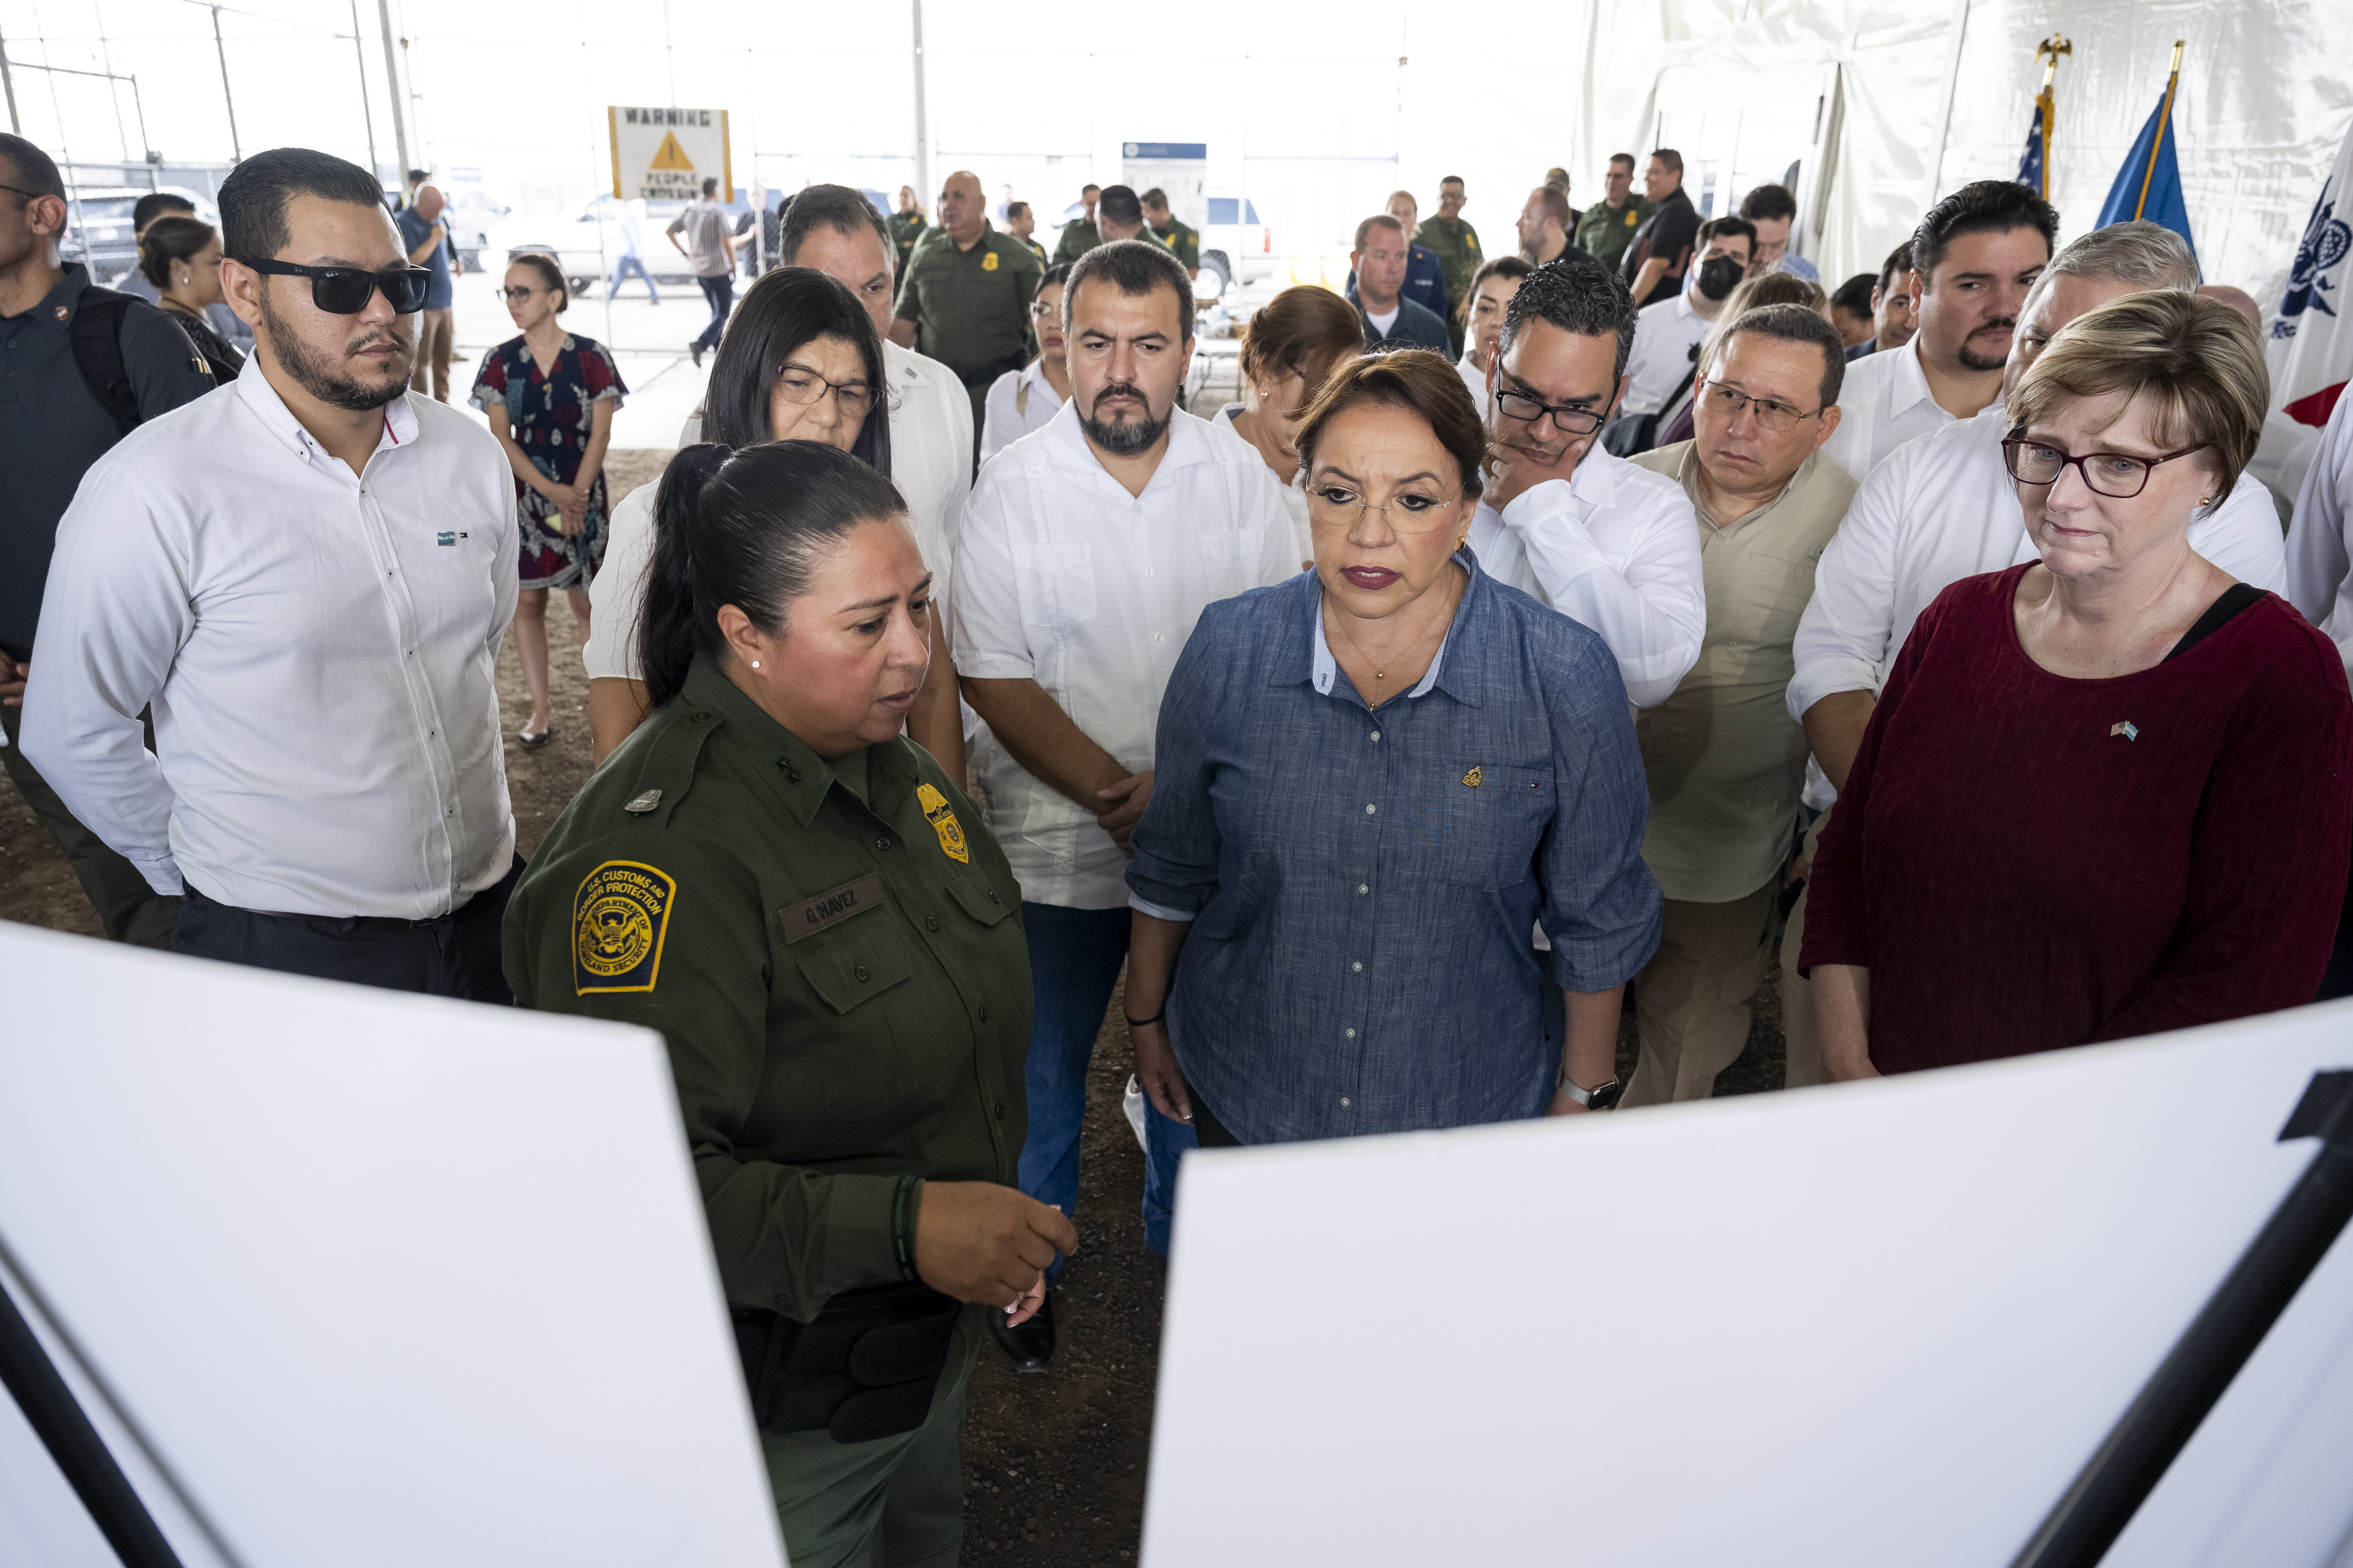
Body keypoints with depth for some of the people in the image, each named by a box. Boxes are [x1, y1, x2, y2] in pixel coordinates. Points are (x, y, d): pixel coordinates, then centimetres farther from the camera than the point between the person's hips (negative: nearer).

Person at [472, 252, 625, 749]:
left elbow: (600, 433, -7)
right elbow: (500, 437, -3)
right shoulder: (501, 361, 1)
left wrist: (576, 495, -14)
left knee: (587, 600, 3)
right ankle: (541, 710, 17)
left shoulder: (591, 357, -6)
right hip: (523, 496, 3)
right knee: (527, 600, 6)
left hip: (583, 494, -3)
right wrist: (550, 491, -15)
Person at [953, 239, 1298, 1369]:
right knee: (1045, 1068, 14)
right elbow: (993, 678, -10)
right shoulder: (1012, 489, -8)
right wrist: (1112, 794, -19)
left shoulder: (1243, 478, -2)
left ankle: (1182, 1236, 45)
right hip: (1058, 842, -2)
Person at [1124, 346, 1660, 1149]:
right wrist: (1147, 1018, 10)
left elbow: (1597, 916, -6)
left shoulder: (1566, 676, -18)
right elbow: (1171, 864, 1)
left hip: (1469, 1108, -1)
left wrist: (1583, 1094, 2)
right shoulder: (1230, 648, -13)